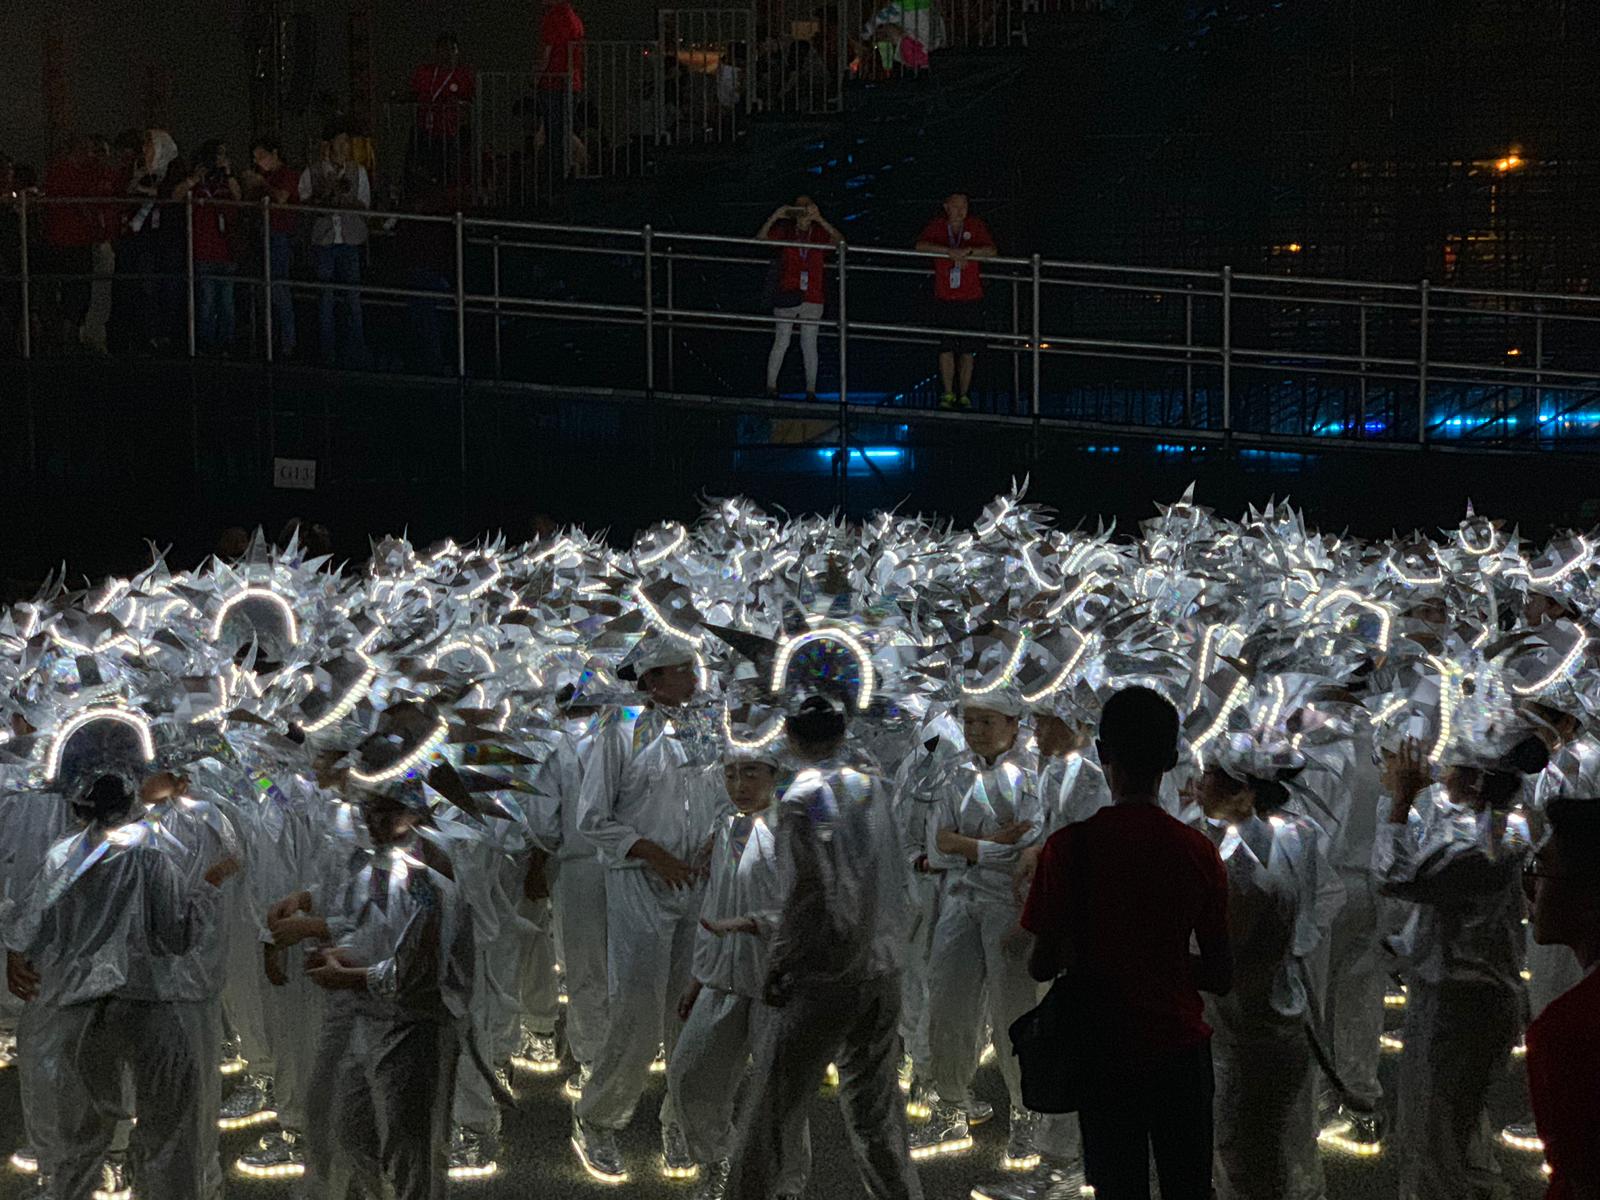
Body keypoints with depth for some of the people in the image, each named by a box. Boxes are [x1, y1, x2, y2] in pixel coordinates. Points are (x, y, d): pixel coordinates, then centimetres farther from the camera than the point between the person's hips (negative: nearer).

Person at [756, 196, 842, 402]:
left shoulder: (820, 233, 5)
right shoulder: (785, 231, 5)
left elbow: (839, 241, -13)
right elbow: (760, 239, -3)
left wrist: (819, 219, -22)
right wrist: (774, 218, -15)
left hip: (813, 298, 1)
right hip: (787, 296, -1)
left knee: (809, 344, 3)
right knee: (782, 341, -2)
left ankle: (811, 389, 5)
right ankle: (771, 385, 1)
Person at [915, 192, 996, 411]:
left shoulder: (976, 225, 4)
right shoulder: (937, 226, 3)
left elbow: (991, 251, -6)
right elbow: (921, 245, -13)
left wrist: (968, 251, -23)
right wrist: (950, 251, -25)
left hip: (971, 298, 0)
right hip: (944, 298, 0)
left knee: (967, 351, 2)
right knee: (946, 347, -5)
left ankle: (964, 395, 10)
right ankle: (948, 394, 2)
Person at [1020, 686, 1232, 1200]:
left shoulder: (1068, 848, -10)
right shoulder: (1197, 851, -6)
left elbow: (1041, 965, -6)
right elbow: (1221, 977, -1)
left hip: (1106, 1055, -1)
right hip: (1182, 1050, 1)